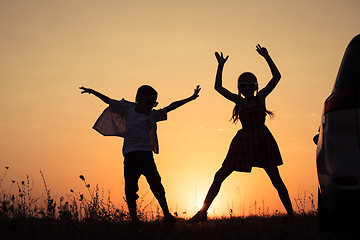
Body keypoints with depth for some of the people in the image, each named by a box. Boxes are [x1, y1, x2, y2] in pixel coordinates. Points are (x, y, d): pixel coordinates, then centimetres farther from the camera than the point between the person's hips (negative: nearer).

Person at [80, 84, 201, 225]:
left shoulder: (152, 115, 9)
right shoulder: (128, 109, 9)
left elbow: (170, 107, 7)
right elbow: (109, 101, 14)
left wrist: (191, 98, 4)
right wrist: (93, 92, 7)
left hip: (146, 154, 0)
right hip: (130, 155, 0)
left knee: (156, 184, -10)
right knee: (130, 188, -2)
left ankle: (167, 216, -6)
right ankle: (134, 220, 6)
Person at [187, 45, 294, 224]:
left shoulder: (260, 98, 5)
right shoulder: (239, 101, 12)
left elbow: (276, 76, 3)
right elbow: (218, 87, 17)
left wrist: (266, 57, -2)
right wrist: (221, 66, 10)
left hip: (262, 140, -3)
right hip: (244, 141, 3)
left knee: (276, 179, -6)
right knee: (220, 176, 2)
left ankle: (290, 214, 3)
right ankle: (202, 212, 9)